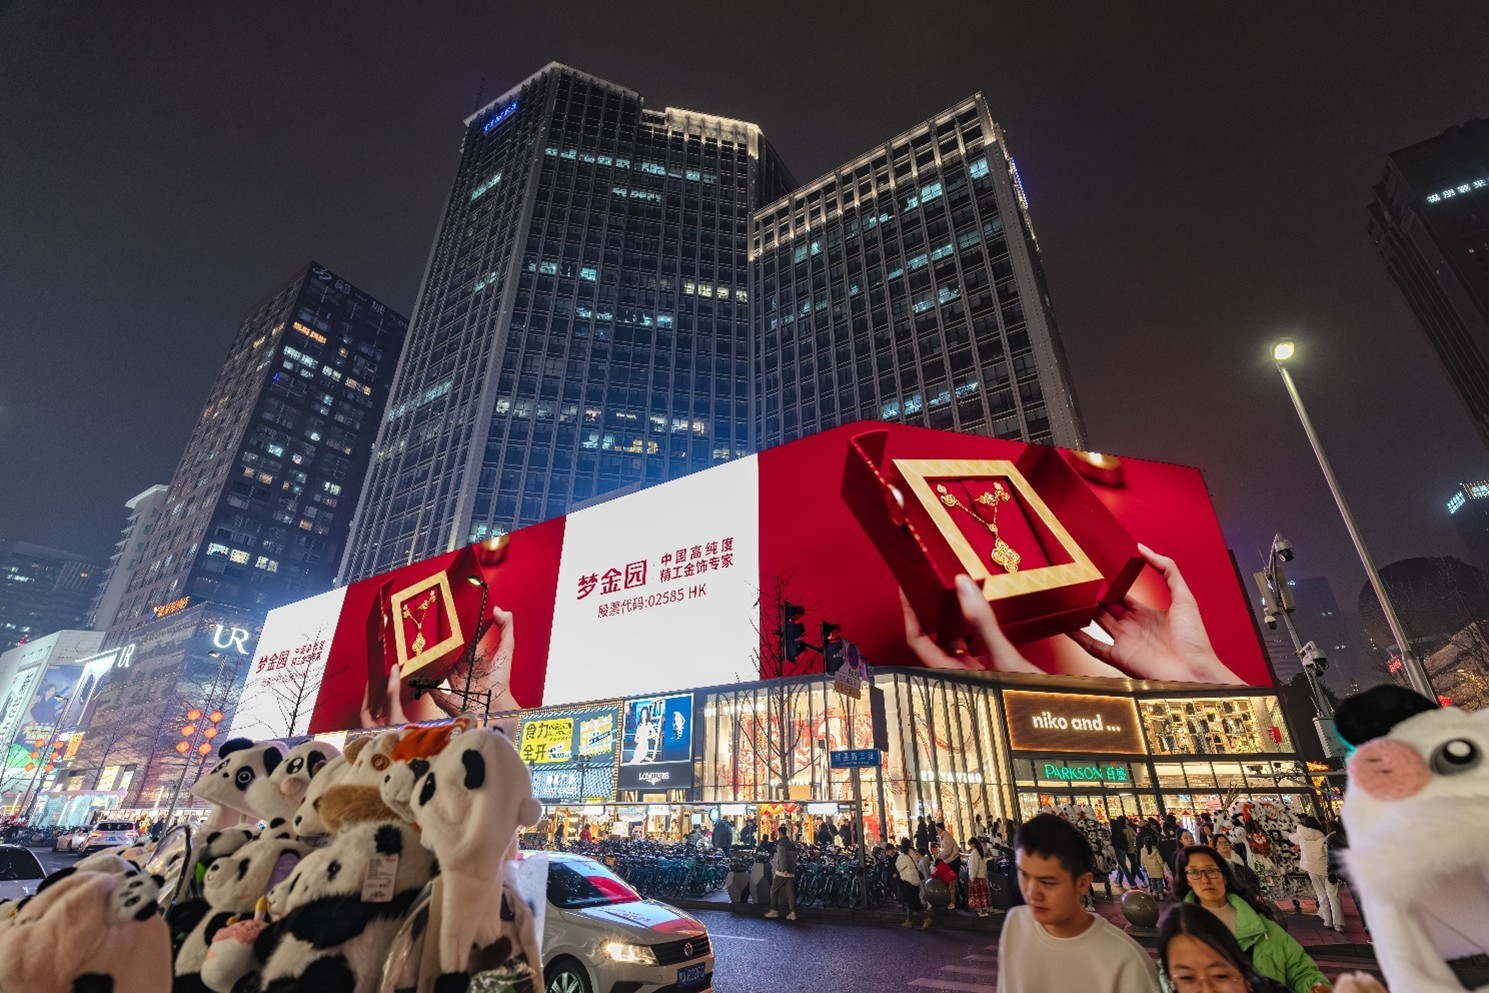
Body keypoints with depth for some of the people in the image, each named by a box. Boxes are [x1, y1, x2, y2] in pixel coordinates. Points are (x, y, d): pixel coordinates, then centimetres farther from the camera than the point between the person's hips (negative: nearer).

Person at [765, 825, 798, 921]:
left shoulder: (781, 844, -10)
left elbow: (782, 857, -22)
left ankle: (774, 911, 10)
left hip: (782, 872, -6)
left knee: (774, 891, 7)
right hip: (791, 872, 6)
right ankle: (792, 912, -1)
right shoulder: (792, 844, 13)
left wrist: (784, 869, -28)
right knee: (790, 892, 5)